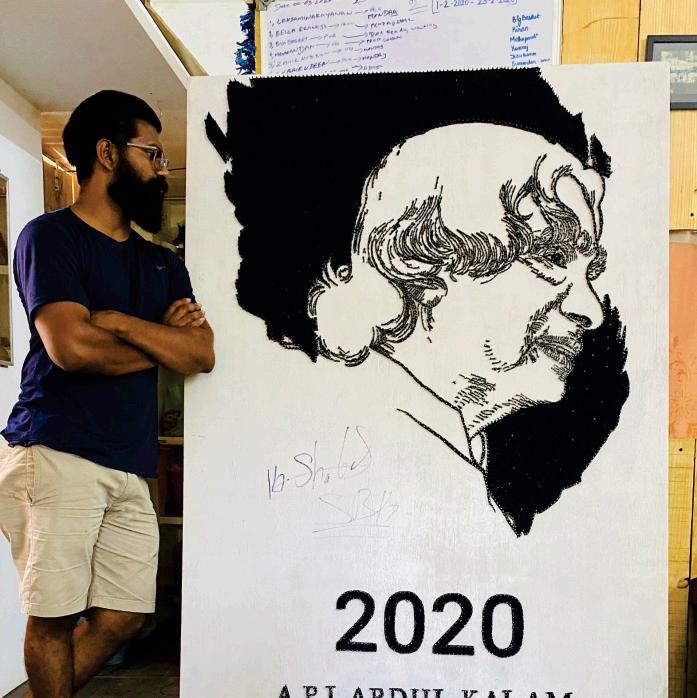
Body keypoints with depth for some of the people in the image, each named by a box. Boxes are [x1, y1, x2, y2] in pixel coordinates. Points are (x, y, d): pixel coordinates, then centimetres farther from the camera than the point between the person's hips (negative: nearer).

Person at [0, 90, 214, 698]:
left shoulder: (163, 265, 18)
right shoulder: (50, 236, -1)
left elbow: (203, 354, 4)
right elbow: (71, 347, -16)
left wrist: (121, 322, -10)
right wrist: (163, 341, -1)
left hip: (130, 466, 6)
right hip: (56, 456, -6)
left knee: (126, 616, 7)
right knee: (55, 616, 1)